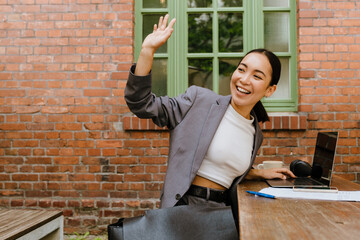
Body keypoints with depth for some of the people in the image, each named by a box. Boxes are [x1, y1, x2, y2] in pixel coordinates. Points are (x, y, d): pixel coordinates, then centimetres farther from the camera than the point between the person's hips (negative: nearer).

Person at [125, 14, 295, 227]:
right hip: (185, 206, -5)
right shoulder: (200, 100, -3)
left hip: (222, 213, 5)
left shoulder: (256, 135, 12)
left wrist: (259, 173, 13)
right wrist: (148, 50, -15)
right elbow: (142, 105, -8)